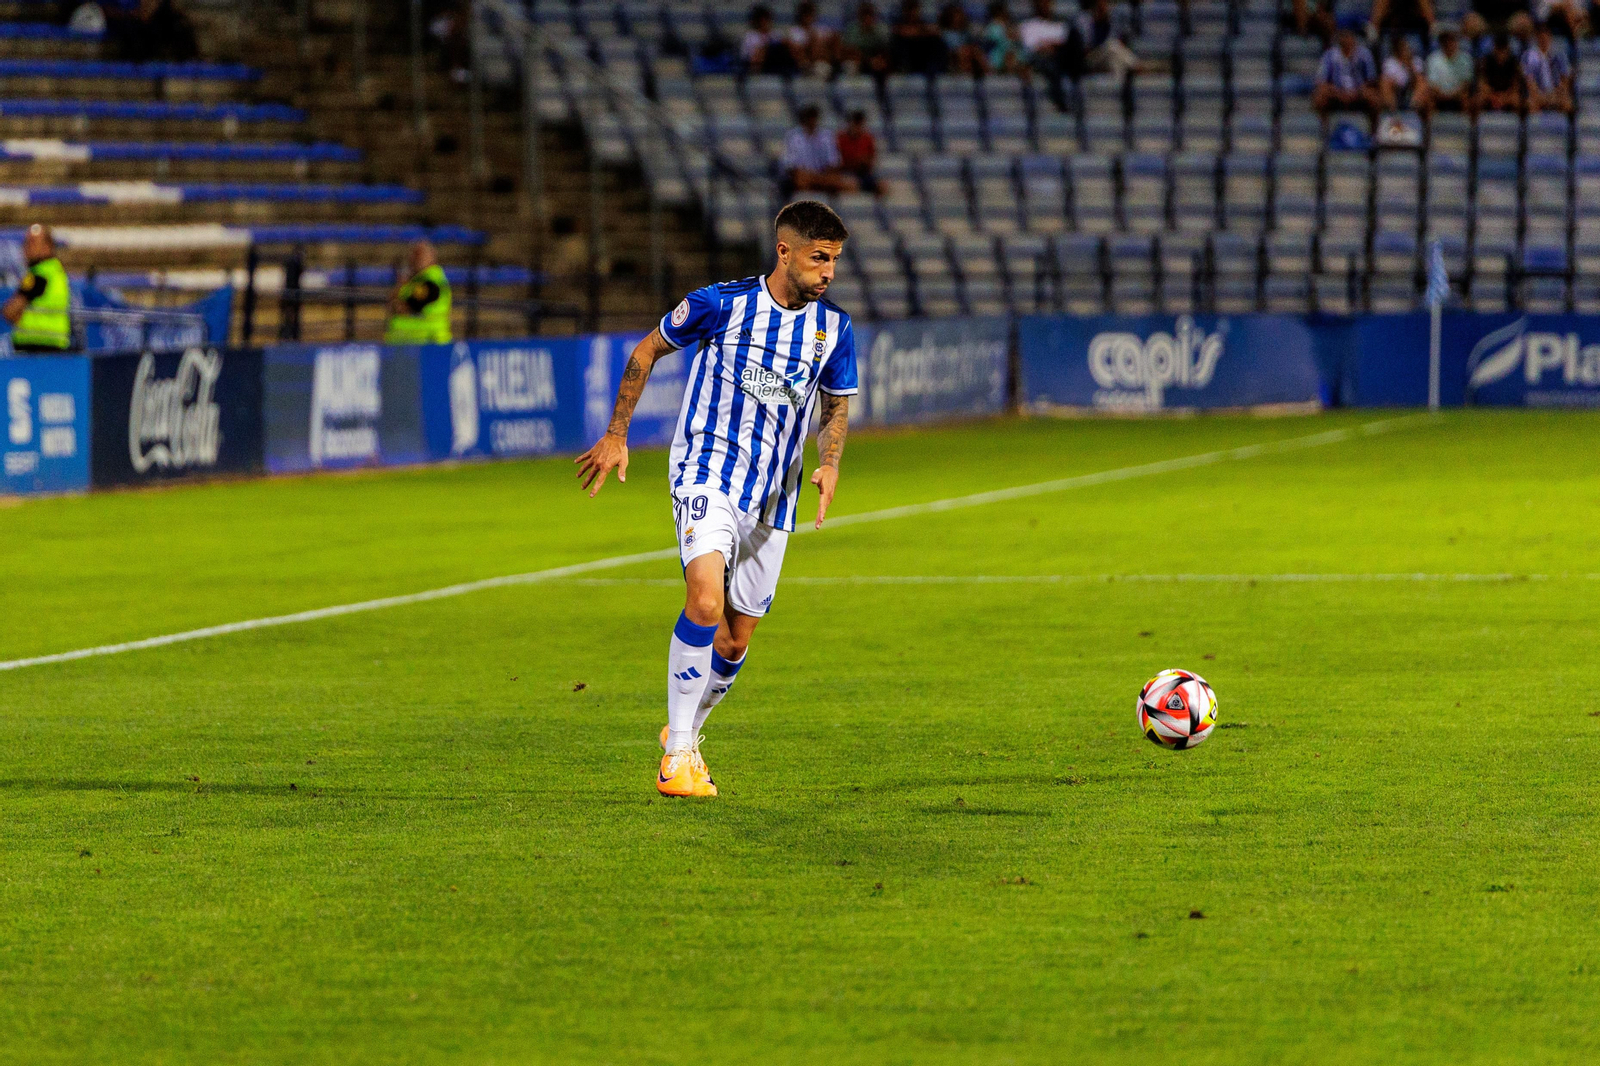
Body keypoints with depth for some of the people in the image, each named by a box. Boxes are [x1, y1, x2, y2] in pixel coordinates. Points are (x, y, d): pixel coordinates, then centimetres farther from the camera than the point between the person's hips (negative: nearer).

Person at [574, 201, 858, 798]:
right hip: (707, 473, -5)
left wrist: (829, 463, -4)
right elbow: (648, 351, 5)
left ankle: (685, 735, 34)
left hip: (773, 495, 5)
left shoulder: (833, 327, 2)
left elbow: (837, 407, 16)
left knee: (735, 642, 7)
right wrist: (616, 435, 6)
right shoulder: (721, 304, -9)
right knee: (706, 600, -27)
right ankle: (678, 751, -17)